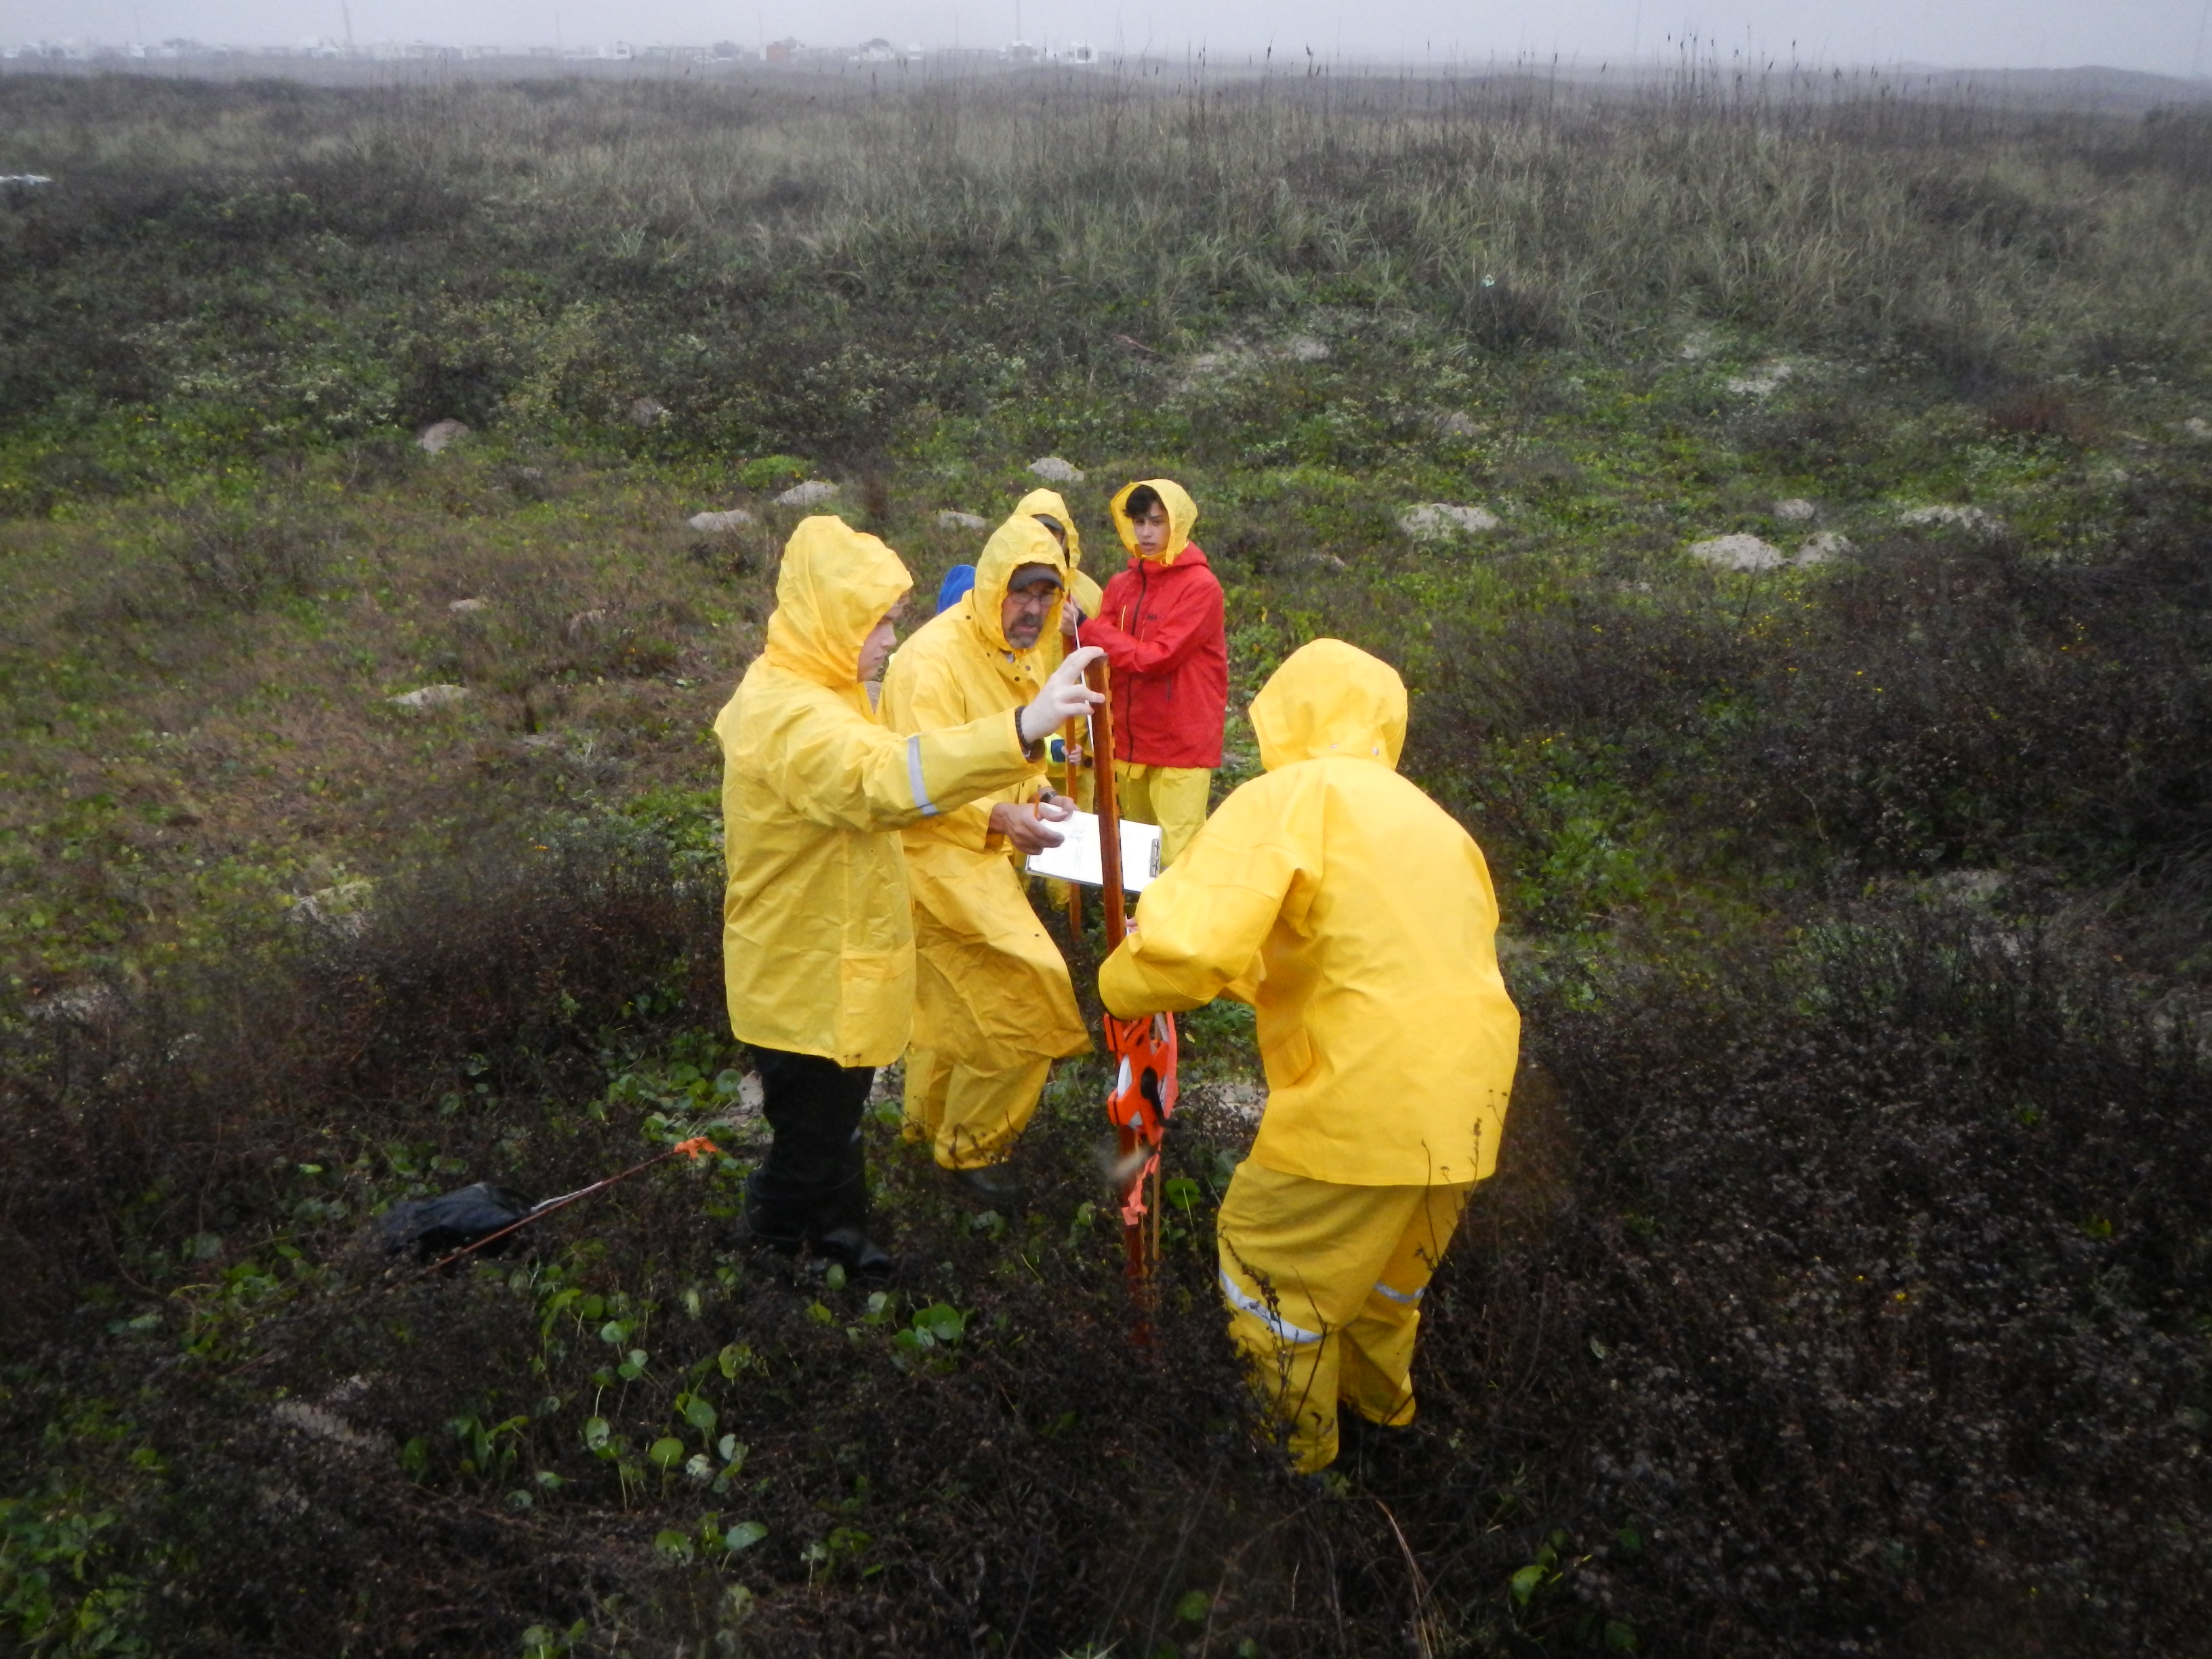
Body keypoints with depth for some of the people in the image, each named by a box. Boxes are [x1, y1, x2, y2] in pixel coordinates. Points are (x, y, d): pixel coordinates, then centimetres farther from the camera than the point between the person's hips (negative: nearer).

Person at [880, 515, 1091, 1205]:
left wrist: (1039, 797, 1)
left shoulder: (1022, 657, 9)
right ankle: (970, 1147, 8)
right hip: (937, 857, -9)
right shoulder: (935, 658, -22)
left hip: (982, 858, 9)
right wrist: (999, 818, -42)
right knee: (1023, 997, -11)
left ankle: (930, 1118, 43)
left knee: (953, 999, 22)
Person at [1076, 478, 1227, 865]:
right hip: (1130, 742, 6)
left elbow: (1157, 658, -17)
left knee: (1177, 858, -8)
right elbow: (1106, 660, 9)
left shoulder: (1200, 586, -9)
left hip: (1181, 744, -6)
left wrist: (1087, 629, -13)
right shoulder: (1122, 585, 10)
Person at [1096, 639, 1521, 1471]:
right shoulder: (1424, 813, 16)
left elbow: (1187, 950, -22)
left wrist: (1120, 983, -1)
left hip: (1367, 1101, -8)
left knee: (1268, 1261, 15)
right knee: (1389, 1263, 31)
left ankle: (1296, 1439, 33)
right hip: (1465, 1099, 8)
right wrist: (1256, 973, 23)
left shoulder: (1291, 798, -9)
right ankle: (1378, 1395, 53)